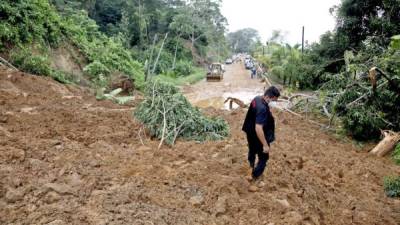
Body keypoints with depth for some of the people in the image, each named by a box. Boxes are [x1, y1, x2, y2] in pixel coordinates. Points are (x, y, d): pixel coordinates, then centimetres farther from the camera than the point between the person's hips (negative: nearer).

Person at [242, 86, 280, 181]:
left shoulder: (256, 99, -6)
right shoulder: (262, 108, -35)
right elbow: (258, 129, -36)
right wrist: (265, 145, -28)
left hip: (250, 134, 9)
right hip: (258, 138, -9)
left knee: (252, 151, 32)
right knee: (263, 158, 13)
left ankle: (251, 167, 58)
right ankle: (254, 177, 26)